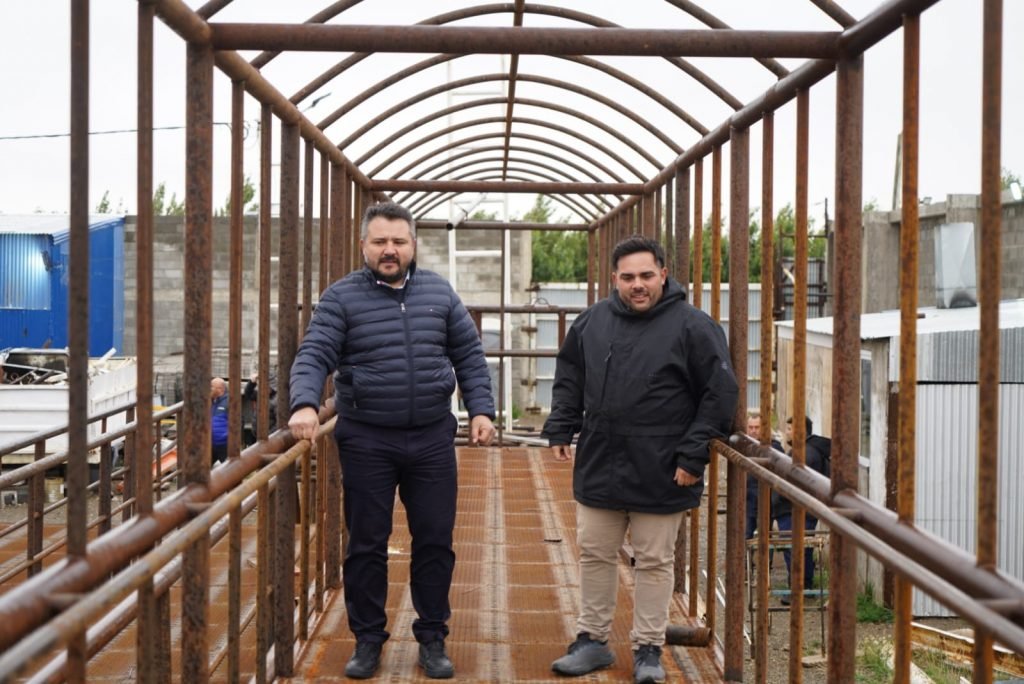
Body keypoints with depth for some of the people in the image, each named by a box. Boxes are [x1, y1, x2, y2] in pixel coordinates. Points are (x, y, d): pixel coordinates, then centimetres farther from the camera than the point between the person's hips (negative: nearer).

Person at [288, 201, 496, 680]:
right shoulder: (342, 297, -3)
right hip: (366, 441, -2)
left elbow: (469, 355, 11)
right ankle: (368, 640, 21)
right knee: (366, 545, 7)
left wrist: (481, 410, 2)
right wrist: (305, 405, -29)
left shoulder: (439, 292, 7)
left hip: (432, 439, 2)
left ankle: (432, 639, 22)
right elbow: (313, 357, -11)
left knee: (435, 542, 8)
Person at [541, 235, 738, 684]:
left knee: (654, 563, 8)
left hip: (659, 476, -4)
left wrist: (693, 455, -12)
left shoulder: (692, 327, -9)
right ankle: (592, 640, 28)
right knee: (595, 556, 13)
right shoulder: (592, 322, 6)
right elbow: (568, 381, 18)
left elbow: (720, 394, -9)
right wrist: (560, 430, 8)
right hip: (597, 470, 4)